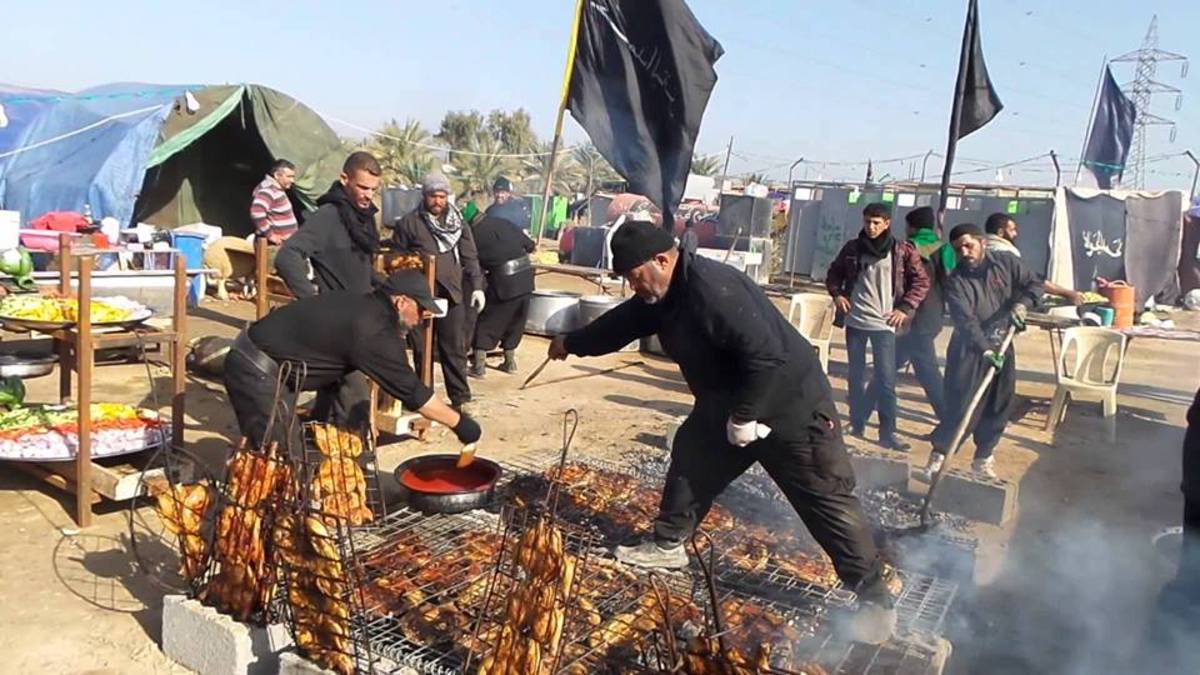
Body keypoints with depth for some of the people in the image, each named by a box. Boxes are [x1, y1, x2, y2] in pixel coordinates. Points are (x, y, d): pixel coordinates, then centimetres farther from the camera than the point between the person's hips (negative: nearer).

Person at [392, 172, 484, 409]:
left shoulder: (458, 223, 11)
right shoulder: (408, 224, 2)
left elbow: (470, 258, 11)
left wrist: (477, 286, 1)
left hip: (452, 294, 2)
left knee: (455, 349, 3)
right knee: (423, 350, 6)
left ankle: (460, 398, 9)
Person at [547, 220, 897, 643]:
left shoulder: (713, 291, -31)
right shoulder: (662, 295, 1)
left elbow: (766, 356, -33)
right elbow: (620, 323, 19)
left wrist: (744, 417, -25)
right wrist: (571, 344, 29)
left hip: (790, 409, -9)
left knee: (827, 502, -4)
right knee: (690, 459, 19)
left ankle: (875, 598, 8)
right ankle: (668, 545, 38)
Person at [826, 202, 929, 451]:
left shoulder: (902, 251, -3)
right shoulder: (852, 248, 3)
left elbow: (921, 282, 0)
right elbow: (834, 273, 15)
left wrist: (905, 308, -9)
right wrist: (836, 293, -2)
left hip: (884, 324, -2)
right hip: (855, 321, 3)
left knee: (886, 379, -4)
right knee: (856, 375, 11)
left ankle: (888, 432, 3)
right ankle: (856, 424, 23)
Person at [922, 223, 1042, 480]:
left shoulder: (1006, 263, 0)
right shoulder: (955, 281, -11)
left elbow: (1034, 284, 8)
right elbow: (966, 321, -20)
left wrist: (1021, 304, -13)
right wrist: (985, 349, -31)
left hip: (1002, 347, 4)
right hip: (970, 350, -4)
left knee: (1000, 407, 8)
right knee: (961, 406, -9)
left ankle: (983, 458, 21)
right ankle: (939, 453, 5)